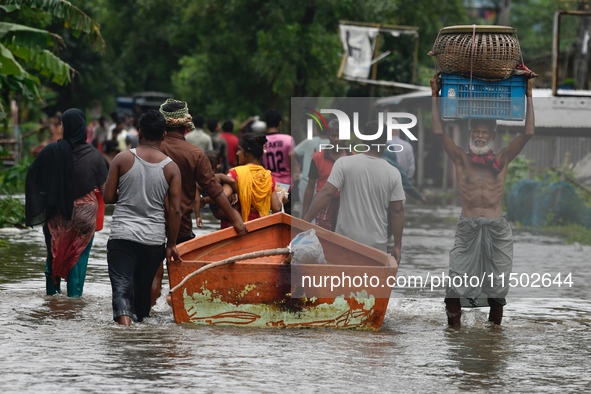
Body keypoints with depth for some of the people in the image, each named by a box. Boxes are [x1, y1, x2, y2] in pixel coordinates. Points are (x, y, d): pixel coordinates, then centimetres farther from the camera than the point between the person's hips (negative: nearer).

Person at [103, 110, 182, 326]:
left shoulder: (123, 159, -2)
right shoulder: (171, 168, 0)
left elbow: (108, 197, -1)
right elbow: (174, 210, -1)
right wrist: (172, 245, 6)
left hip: (122, 235, -2)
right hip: (154, 240, 2)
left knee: (122, 288, -8)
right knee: (143, 291, 16)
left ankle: (124, 322, -31)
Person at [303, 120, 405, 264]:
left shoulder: (344, 163, -8)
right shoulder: (393, 173, -3)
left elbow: (326, 193, -14)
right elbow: (397, 211, -2)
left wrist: (305, 221, -11)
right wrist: (398, 246, 5)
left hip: (347, 241, -1)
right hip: (376, 244, 1)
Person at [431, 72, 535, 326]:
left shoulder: (502, 159, 9)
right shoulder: (461, 159, 7)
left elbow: (528, 133, 4)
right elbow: (438, 132, -1)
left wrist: (528, 98, 3)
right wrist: (435, 97, -1)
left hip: (496, 227, 1)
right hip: (467, 226, -1)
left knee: (498, 286, 6)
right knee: (456, 283, -7)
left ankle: (494, 325, 16)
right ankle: (453, 323, -2)